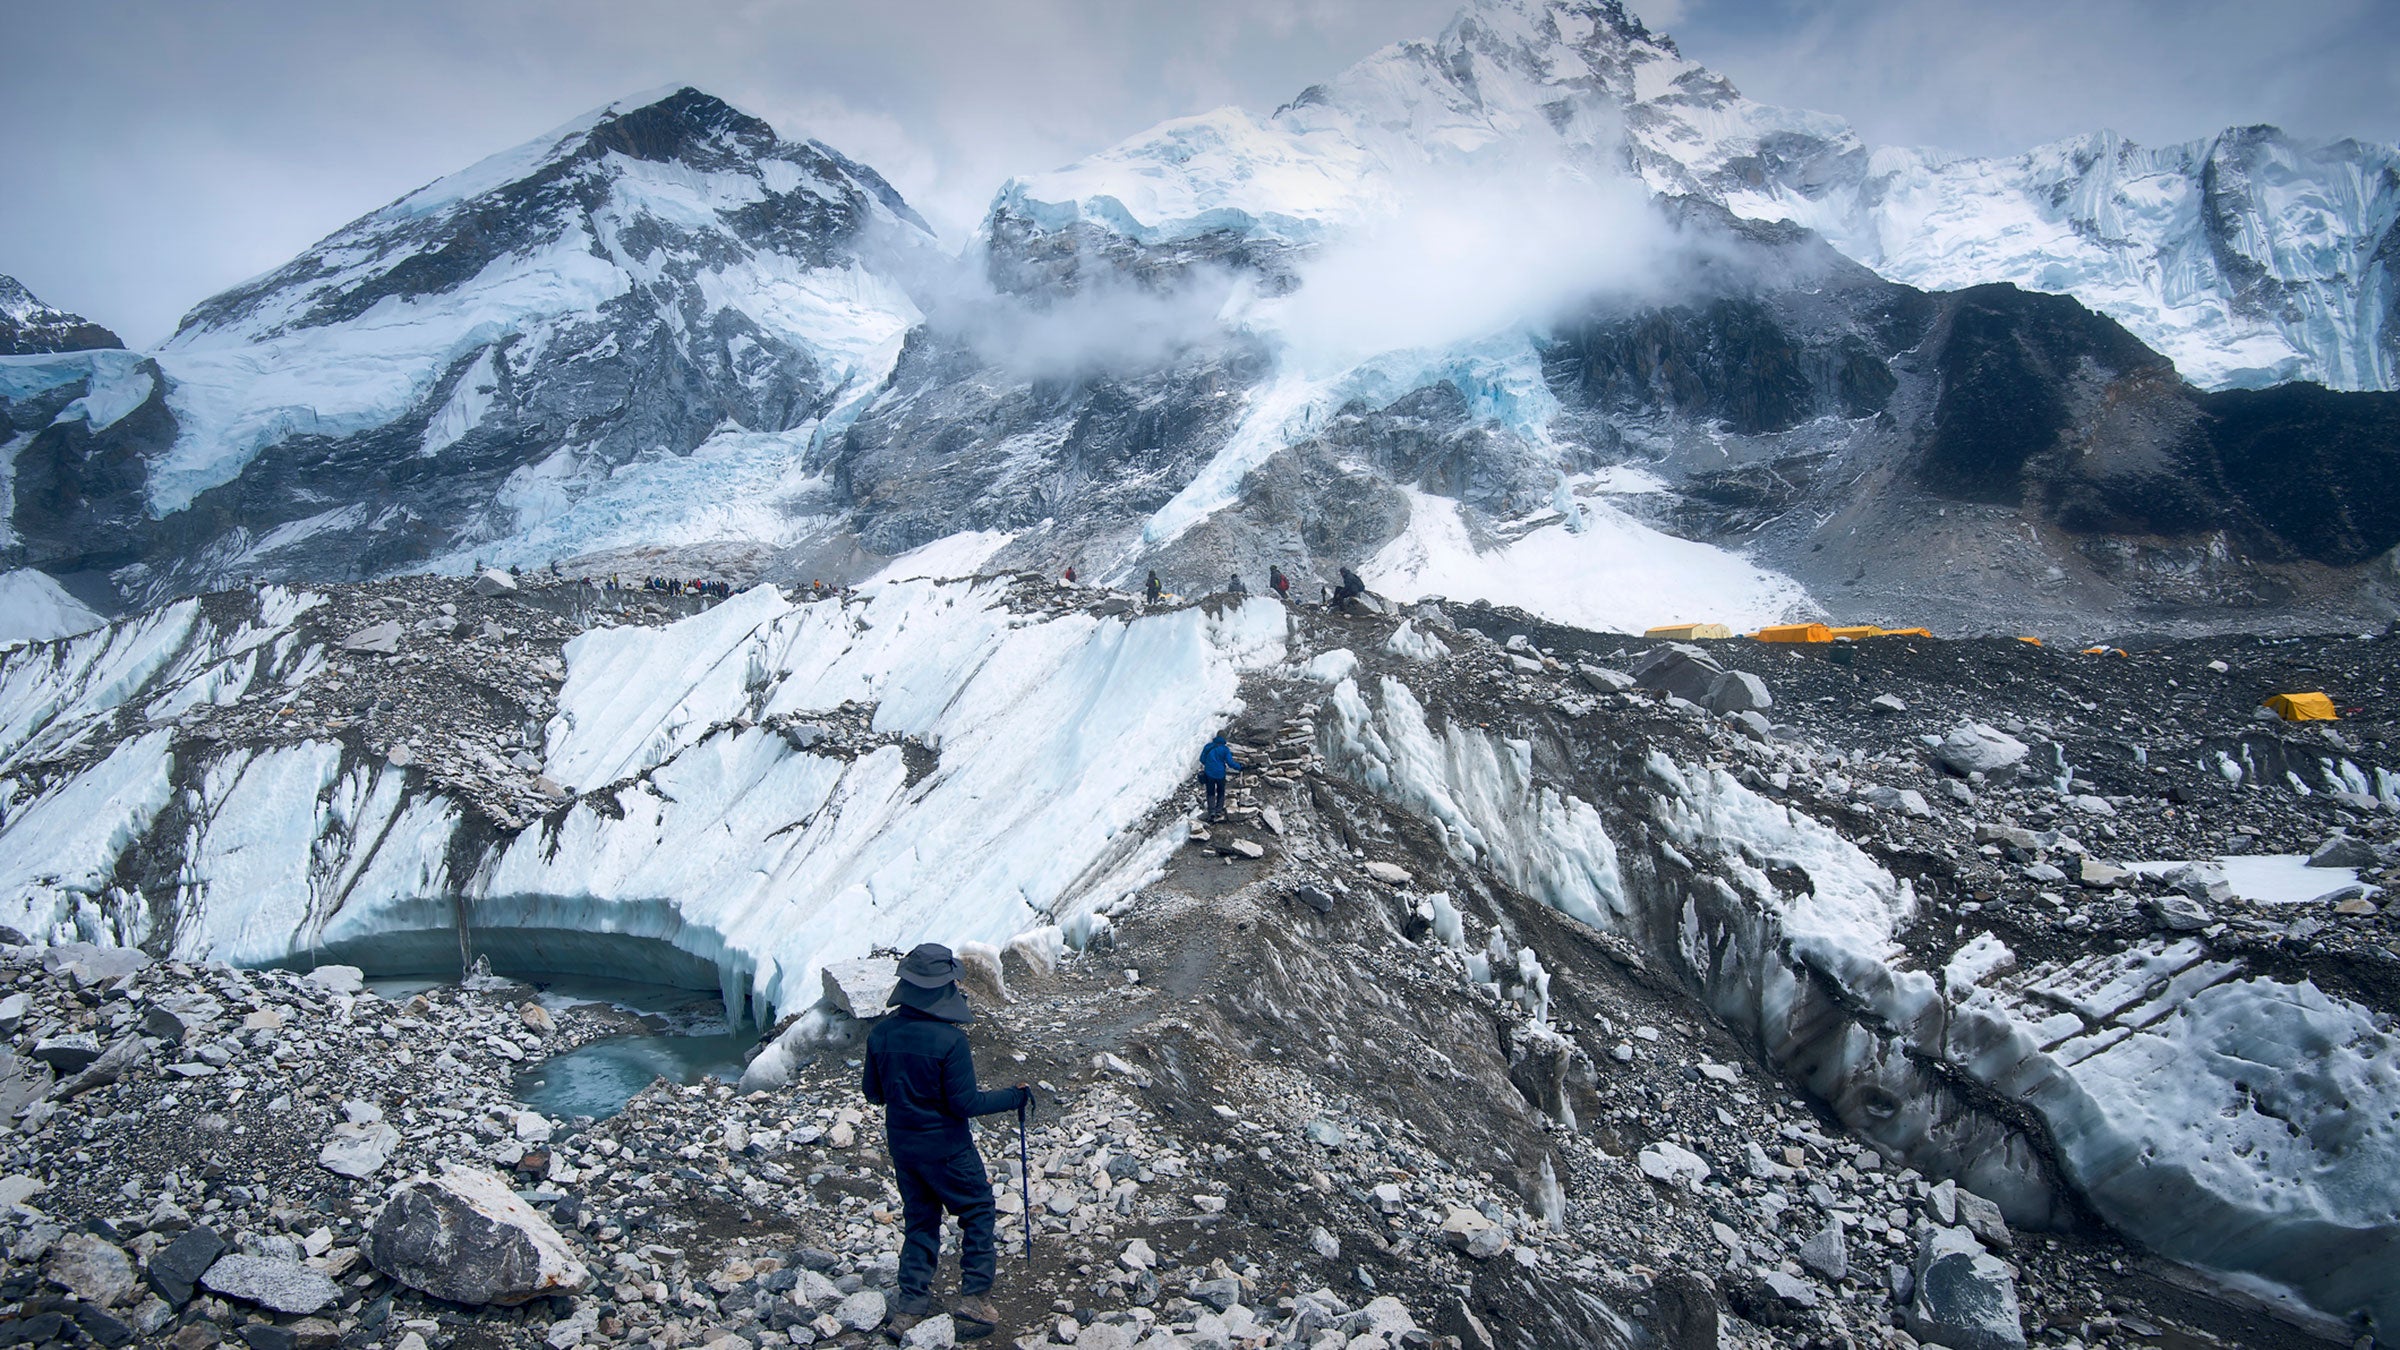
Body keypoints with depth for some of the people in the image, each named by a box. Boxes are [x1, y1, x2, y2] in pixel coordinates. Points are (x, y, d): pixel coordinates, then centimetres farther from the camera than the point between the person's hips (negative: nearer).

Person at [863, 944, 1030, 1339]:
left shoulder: (881, 1034, -8)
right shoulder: (950, 1040, -25)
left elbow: (873, 1093, 3)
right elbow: (965, 1104, -20)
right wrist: (1014, 1097, -9)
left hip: (901, 1145, 6)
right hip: (946, 1149, -5)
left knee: (918, 1218, 20)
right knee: (978, 1213, 14)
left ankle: (912, 1305, 25)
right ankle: (974, 1298, 13)